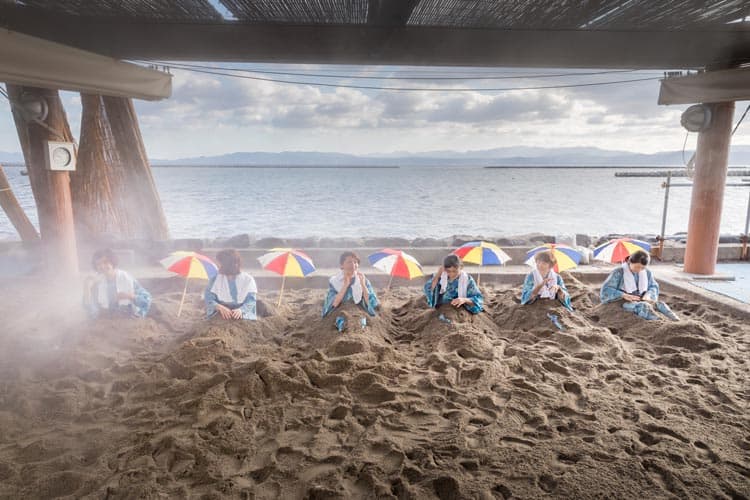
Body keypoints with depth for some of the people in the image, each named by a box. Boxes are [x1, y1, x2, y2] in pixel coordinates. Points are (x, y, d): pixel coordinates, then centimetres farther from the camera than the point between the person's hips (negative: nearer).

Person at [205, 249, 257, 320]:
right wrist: (220, 307, -24)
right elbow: (209, 299, -3)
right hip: (222, 318, 0)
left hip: (243, 318, 0)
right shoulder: (215, 280, 5)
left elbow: (251, 301, -8)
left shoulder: (248, 280, -1)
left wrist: (241, 310, -30)